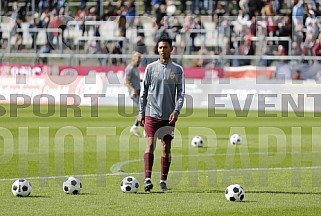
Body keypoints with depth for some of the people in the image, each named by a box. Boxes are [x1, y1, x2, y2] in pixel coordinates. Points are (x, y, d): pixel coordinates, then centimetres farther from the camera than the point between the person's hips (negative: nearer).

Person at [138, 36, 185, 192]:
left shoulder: (177, 70, 4)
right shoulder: (151, 68, 4)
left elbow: (181, 93, 4)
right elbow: (144, 91, 8)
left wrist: (176, 111, -10)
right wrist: (141, 112, 3)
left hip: (169, 116, 1)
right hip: (152, 113, -1)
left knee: (166, 148, 4)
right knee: (150, 144, -12)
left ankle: (163, 180, 13)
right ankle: (147, 179, -16)